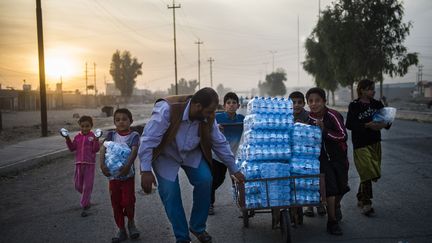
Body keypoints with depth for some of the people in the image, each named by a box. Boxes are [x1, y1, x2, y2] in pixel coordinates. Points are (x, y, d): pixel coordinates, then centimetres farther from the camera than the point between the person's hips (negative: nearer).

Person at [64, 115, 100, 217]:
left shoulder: (93, 136, -5)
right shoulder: (77, 137, 7)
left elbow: (96, 149, -13)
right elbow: (72, 148, 4)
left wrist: (96, 140, -28)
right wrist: (67, 139, -8)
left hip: (89, 164, -4)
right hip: (79, 163, 5)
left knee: (87, 186, -2)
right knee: (78, 185, 11)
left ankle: (84, 207, 6)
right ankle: (87, 199, 39)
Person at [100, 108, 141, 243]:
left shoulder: (134, 135, -6)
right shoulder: (111, 135, 2)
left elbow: (134, 151, -21)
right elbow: (103, 148, -11)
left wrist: (128, 165, -37)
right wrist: (102, 164, -28)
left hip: (127, 174, -3)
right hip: (113, 174, 3)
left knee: (128, 201, -6)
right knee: (115, 203, 9)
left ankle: (131, 222, 25)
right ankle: (121, 230, 24)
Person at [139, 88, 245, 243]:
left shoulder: (208, 118, -19)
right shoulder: (167, 110, -35)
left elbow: (220, 143, -6)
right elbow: (149, 140, -33)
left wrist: (234, 170, 0)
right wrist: (146, 171, -35)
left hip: (192, 154, 4)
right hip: (166, 155, -3)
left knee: (205, 181, -14)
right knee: (170, 192, -13)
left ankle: (198, 228, 8)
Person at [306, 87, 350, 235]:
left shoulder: (333, 115, -19)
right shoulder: (309, 118, -6)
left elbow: (343, 136, -26)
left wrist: (324, 130, -33)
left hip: (338, 156, -1)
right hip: (322, 158, 1)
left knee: (341, 187, 14)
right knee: (330, 187, -10)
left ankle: (336, 206, 48)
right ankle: (332, 221, 2)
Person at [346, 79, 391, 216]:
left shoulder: (377, 104, 8)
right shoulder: (354, 106, -7)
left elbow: (387, 119, 10)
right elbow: (349, 125, -15)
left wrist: (384, 124, -14)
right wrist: (367, 125, -24)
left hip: (375, 143, 5)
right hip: (360, 144, -5)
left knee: (367, 174, 10)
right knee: (368, 172, -9)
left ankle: (360, 199, 28)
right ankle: (366, 204, 3)